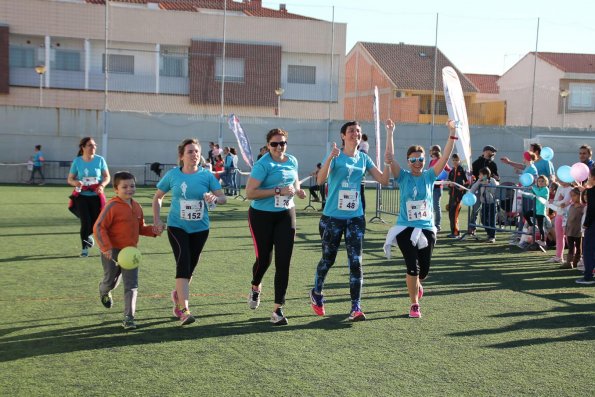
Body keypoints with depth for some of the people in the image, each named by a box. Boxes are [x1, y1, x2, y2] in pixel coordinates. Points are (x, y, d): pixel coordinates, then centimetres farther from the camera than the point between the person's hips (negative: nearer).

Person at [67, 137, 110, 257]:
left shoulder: (100, 160, -3)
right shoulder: (77, 161, -2)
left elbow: (107, 177, 3)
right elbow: (70, 179, 4)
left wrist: (102, 185, -18)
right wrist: (76, 183, -19)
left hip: (96, 196, 1)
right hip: (82, 196, -1)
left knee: (96, 222, 2)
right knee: (85, 222, -9)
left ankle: (89, 235, 39)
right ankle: (84, 248, 8)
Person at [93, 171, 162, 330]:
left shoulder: (137, 207, 7)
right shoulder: (112, 206, -14)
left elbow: (140, 227, 20)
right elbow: (99, 227, -16)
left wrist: (152, 230, 1)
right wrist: (106, 248, -23)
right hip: (112, 252, -5)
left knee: (131, 285, -3)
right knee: (111, 281, 13)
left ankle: (128, 318, 1)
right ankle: (104, 292, 51)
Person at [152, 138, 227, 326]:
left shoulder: (206, 175, -2)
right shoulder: (172, 175, -2)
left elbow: (223, 198, -5)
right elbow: (158, 197, 11)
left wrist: (215, 198, -28)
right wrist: (157, 219, 2)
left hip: (200, 228, 2)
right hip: (177, 226, -2)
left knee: (190, 266, 12)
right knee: (183, 262, -18)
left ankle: (178, 294, 42)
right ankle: (184, 310, -19)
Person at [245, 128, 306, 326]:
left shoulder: (292, 161, 5)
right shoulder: (263, 165, -15)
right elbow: (249, 193, -22)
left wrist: (297, 189, 3)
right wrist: (277, 191, -25)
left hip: (286, 215, 5)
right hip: (262, 216, -4)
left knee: (283, 262, -4)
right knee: (264, 258, 5)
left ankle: (278, 309, 2)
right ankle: (255, 287, 41)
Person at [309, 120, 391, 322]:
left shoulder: (364, 158, 6)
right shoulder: (335, 156, -8)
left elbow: (383, 179, 5)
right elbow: (320, 180, -23)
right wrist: (330, 157, -35)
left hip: (356, 217, 3)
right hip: (332, 216, -3)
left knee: (356, 262, -5)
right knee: (328, 259, 11)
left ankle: (356, 308, -2)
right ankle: (316, 294, 36)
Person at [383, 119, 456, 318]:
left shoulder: (429, 176, 3)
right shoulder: (403, 177, -1)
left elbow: (445, 157, -7)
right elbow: (389, 158, -14)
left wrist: (452, 134, -15)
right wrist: (390, 133, -21)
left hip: (426, 229, 2)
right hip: (405, 228, -2)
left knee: (424, 269, 8)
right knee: (413, 267, -10)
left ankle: (415, 283, 44)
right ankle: (414, 305, 6)